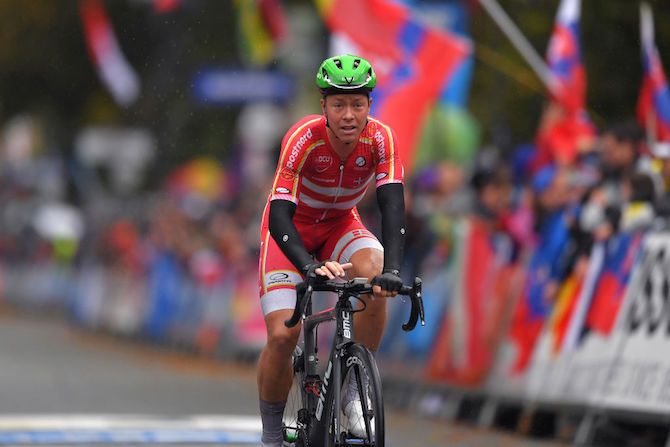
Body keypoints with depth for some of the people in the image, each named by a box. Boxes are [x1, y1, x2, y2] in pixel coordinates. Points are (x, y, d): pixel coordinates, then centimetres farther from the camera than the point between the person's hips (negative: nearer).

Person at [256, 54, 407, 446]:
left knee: (375, 274, -31)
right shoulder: (304, 138, -32)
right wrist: (311, 267, -56)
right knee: (283, 335, -17)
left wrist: (392, 269, -50)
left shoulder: (380, 139, -25)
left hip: (341, 226, 2)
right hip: (292, 230, -2)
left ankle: (355, 391, -17)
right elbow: (279, 215, -39)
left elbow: (393, 205, -34)